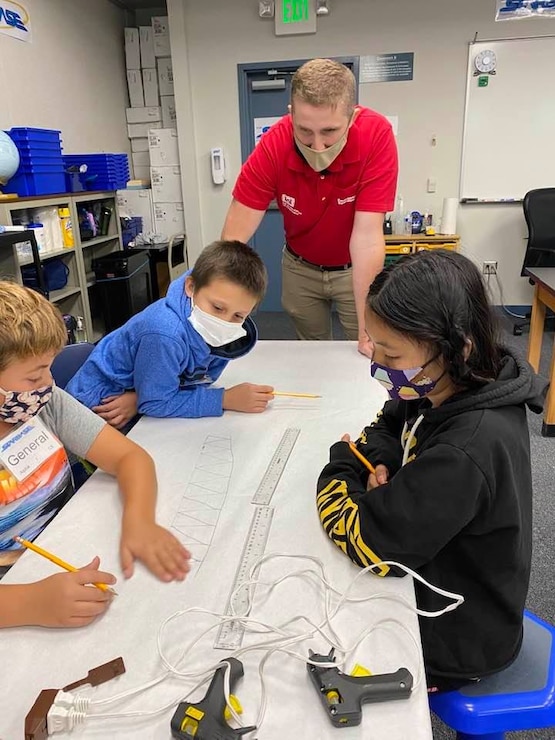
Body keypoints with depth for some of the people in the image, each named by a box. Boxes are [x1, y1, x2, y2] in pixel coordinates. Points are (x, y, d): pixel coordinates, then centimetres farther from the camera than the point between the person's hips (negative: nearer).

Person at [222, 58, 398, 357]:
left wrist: (368, 325, -34)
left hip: (354, 268, -1)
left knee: (367, 355, 7)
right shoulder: (274, 145, -25)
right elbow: (234, 238, -26)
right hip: (300, 267, 2)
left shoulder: (376, 136, -29)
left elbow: (367, 235, -32)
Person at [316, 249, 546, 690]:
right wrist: (379, 466, -12)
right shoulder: (450, 390, -10)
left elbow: (369, 540, -31)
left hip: (455, 638, -7)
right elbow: (388, 429, 9)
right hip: (438, 585, 7)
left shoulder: (468, 449, -36)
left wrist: (340, 467, -14)